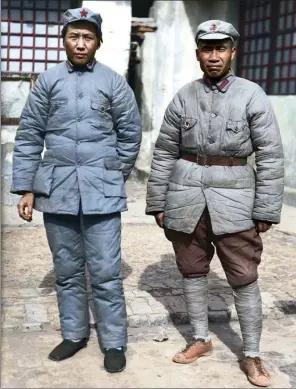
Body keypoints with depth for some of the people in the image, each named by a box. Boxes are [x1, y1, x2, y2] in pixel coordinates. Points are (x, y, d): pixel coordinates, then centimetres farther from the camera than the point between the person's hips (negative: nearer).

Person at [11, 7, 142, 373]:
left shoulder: (114, 82, 1)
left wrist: (113, 176, 6)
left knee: (105, 272, 0)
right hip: (56, 188, 2)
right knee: (67, 269, 12)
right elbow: (28, 136, 4)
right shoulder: (47, 81, 4)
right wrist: (25, 188, 1)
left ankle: (114, 342, 14)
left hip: (102, 191, -2)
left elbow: (131, 134, 7)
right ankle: (74, 334, 27)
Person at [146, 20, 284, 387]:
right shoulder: (183, 96, 4)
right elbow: (164, 153, 7)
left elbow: (270, 156, -3)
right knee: (192, 270, 12)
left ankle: (251, 355, 17)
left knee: (244, 278, 2)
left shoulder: (252, 95, -3)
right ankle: (201, 339, 30)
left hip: (234, 198, -2)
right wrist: (158, 202, 5)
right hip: (186, 196, 3)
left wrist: (266, 209, -6)